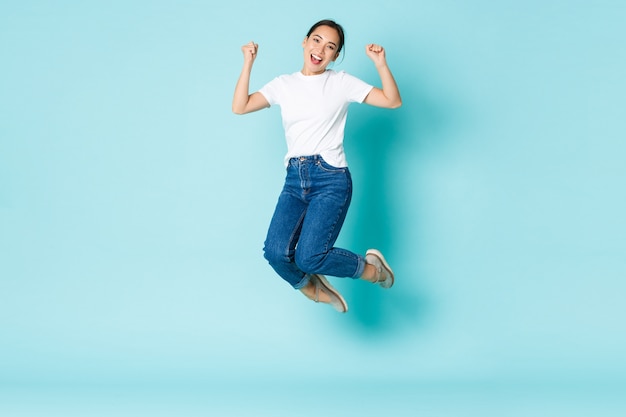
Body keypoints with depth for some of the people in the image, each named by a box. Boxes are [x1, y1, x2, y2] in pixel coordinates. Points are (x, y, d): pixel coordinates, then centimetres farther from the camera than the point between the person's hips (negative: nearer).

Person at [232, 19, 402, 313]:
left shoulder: (341, 82, 4)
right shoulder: (283, 85, 12)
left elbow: (393, 101, 0)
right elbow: (239, 107, 6)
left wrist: (380, 63, -12)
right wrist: (248, 63, 2)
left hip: (331, 179, -4)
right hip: (294, 180, 4)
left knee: (309, 257, -20)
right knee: (276, 252, -17)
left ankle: (370, 268, 8)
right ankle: (313, 290, 13)